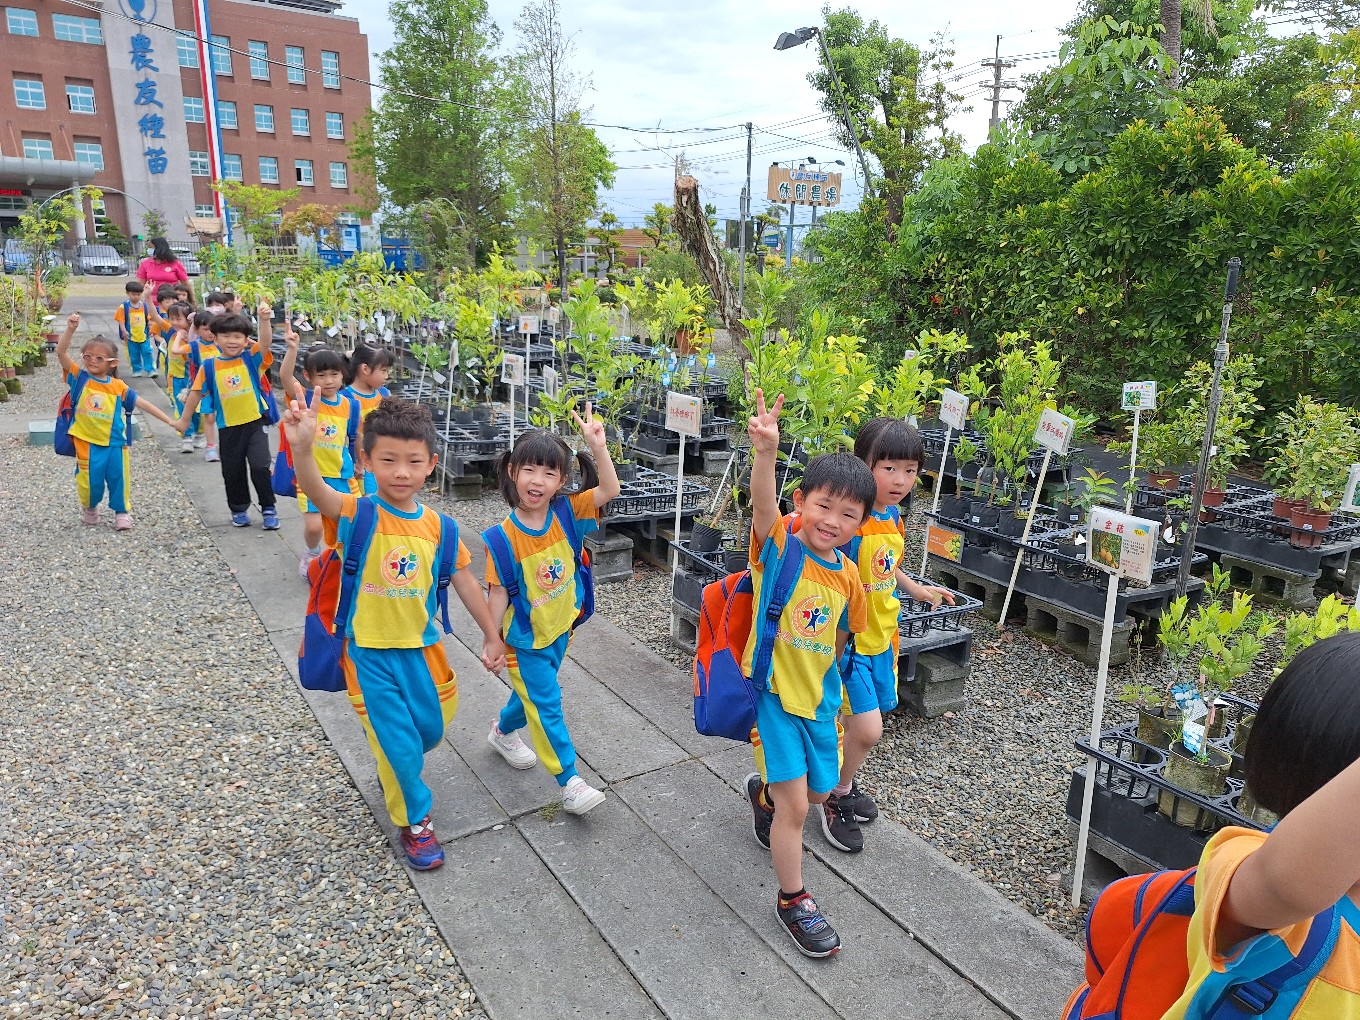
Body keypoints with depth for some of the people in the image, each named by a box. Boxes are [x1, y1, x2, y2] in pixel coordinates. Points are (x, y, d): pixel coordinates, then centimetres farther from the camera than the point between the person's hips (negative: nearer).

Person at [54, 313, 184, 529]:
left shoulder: (118, 386, 1)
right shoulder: (79, 377, -2)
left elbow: (143, 403, 4)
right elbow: (61, 352, -13)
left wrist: (170, 421, 1)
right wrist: (70, 328, -26)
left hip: (115, 442, 1)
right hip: (87, 442, -1)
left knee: (118, 478, 7)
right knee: (89, 480, 4)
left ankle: (122, 512, 26)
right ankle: (89, 508, 33)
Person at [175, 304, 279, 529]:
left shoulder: (251, 359, -4)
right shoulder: (209, 366, -1)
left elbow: (265, 342, -22)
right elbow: (196, 394, 6)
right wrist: (184, 419, 11)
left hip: (255, 423, -2)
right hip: (228, 428, 2)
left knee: (259, 467, -8)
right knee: (232, 471, 13)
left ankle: (269, 509, 8)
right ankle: (239, 510, 30)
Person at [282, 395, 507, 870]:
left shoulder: (437, 526, -6)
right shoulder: (359, 514, -17)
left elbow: (464, 581, 4)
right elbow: (318, 492, -39)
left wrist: (492, 635, 8)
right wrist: (302, 448, -59)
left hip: (419, 645, 4)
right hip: (368, 651, -4)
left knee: (432, 728, 18)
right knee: (398, 741, 3)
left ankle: (393, 769, 51)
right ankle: (414, 822, 28)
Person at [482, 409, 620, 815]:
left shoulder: (565, 514, -12)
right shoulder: (503, 537, -22)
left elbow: (609, 490, -22)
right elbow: (499, 592, -15)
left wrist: (598, 446, -34)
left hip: (560, 628, 5)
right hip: (524, 638, -5)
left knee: (534, 691, 25)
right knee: (546, 706, -1)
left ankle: (503, 731, 53)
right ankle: (570, 782, 9)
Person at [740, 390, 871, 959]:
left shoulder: (847, 577, -2)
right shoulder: (779, 545, -18)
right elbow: (763, 505, -40)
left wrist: (827, 679, 13)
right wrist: (765, 452, -56)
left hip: (819, 695, 6)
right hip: (773, 691, -6)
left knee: (817, 791, 22)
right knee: (796, 804, -4)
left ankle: (764, 791, 57)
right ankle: (793, 900, 20)